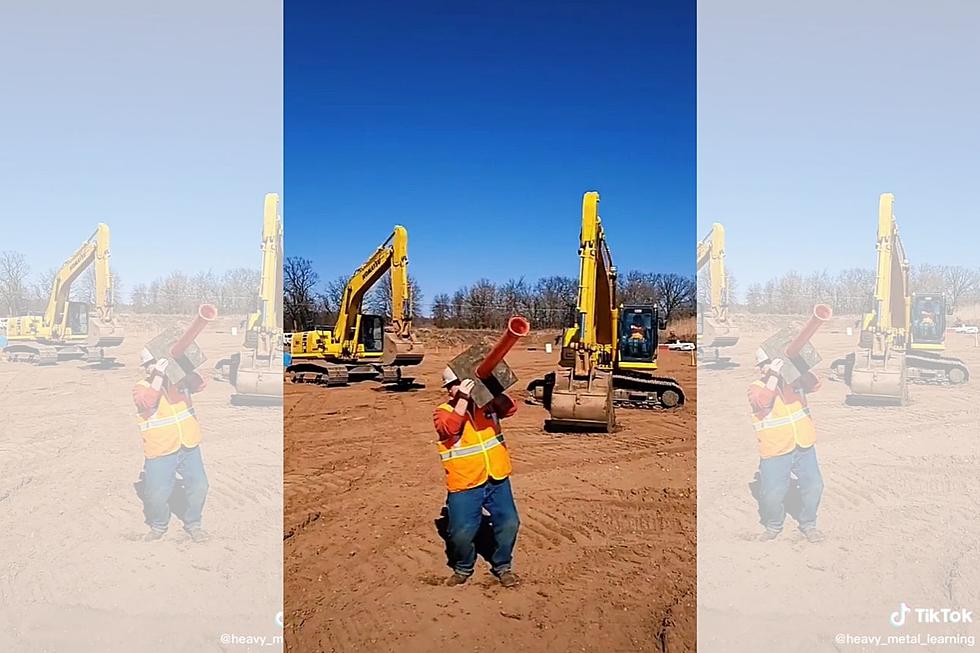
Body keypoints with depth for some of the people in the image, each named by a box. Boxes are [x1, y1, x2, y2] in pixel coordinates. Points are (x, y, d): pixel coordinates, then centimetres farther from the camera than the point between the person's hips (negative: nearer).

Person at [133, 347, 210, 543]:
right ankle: (158, 525, 23)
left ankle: (193, 523, 24)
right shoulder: (142, 387, -5)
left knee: (199, 486, 0)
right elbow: (147, 402, -25)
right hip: (160, 454, -3)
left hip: (189, 448, 3)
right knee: (156, 495, -8)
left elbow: (199, 384, -7)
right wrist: (159, 376, -31)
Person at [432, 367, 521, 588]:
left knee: (509, 523, 2)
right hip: (465, 486, -3)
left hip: (497, 480, 3)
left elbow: (510, 408, -9)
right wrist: (463, 399, -30)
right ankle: (463, 568, 24)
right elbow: (449, 428, -24)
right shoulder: (443, 412, -3)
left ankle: (502, 566, 26)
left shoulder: (486, 402, 6)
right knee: (461, 533, -7)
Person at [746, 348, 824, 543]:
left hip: (804, 447, 4)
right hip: (775, 453, -4)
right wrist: (774, 376, -31)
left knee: (814, 485, 3)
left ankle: (808, 524, 27)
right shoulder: (756, 387, -8)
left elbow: (814, 385, -9)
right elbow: (763, 402, -28)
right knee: (772, 495, -9)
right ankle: (774, 526, 21)